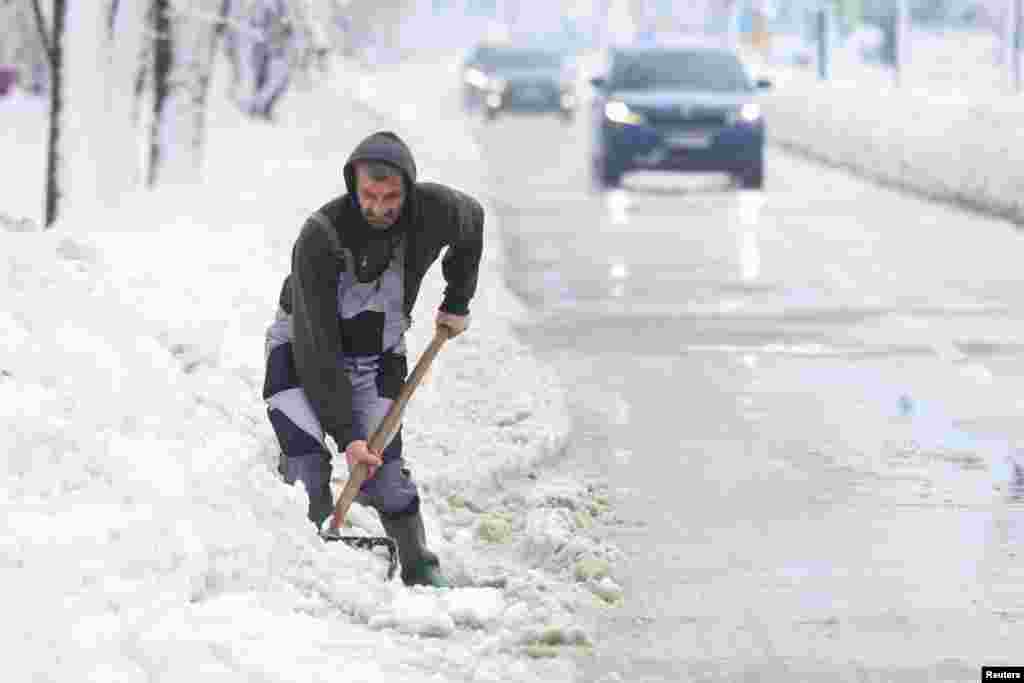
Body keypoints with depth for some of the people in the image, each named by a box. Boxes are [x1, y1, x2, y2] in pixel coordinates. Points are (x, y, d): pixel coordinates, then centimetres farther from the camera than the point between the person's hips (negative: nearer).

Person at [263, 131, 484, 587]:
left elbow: (472, 219, 8)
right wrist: (345, 433, -35)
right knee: (303, 455, -25)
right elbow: (318, 348, -32)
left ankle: (419, 568, 6)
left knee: (383, 470, -10)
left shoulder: (434, 211, -21)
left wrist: (458, 301, 15)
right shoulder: (320, 236, -32)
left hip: (377, 354, 2)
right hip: (305, 348, -2)